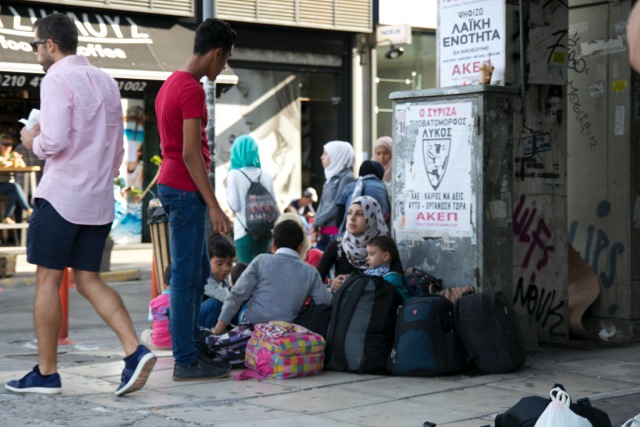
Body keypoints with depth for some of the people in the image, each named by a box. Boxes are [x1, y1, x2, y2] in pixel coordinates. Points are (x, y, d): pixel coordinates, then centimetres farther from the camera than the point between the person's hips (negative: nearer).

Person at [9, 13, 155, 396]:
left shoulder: (57, 80, -9)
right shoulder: (106, 82, 15)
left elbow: (55, 141, -18)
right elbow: (118, 149, 18)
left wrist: (32, 140, 0)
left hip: (61, 195, -7)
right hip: (100, 200, 7)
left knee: (48, 280, 2)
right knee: (89, 280, 9)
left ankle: (46, 373, 7)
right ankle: (135, 351, -7)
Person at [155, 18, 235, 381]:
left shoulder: (171, 84, 15)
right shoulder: (192, 89, -15)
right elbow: (190, 153, -21)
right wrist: (214, 206, -20)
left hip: (171, 185, 10)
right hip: (186, 189, -10)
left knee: (198, 271, 17)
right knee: (187, 276, -5)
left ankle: (191, 346, 22)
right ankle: (186, 362, -1)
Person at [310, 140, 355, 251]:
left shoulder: (346, 178, -9)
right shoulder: (331, 177, 16)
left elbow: (336, 207, -13)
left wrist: (315, 224, -6)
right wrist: (315, 229, 3)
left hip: (337, 232, -8)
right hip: (324, 232, 8)